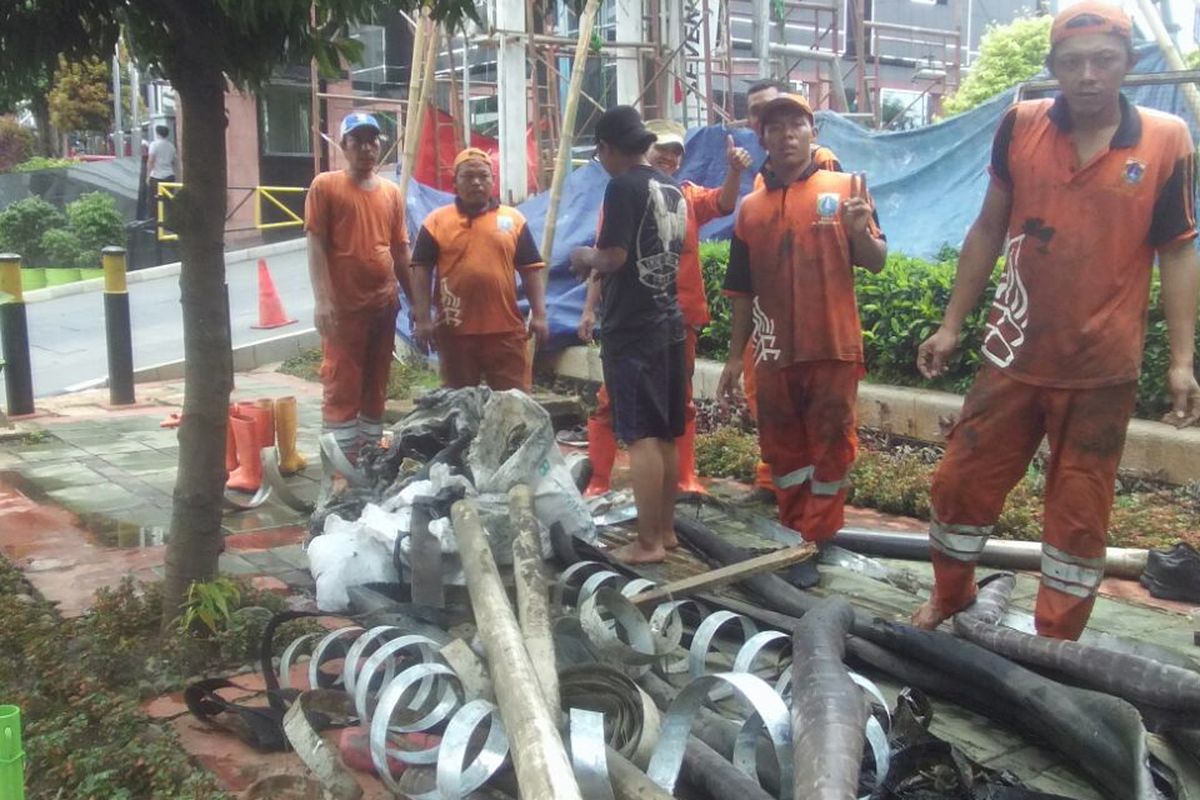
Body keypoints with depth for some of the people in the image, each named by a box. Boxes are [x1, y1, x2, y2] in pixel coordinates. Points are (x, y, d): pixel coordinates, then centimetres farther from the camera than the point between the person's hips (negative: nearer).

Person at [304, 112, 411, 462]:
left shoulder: (391, 192, 12)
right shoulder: (325, 186, -2)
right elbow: (316, 245, -8)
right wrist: (323, 300, -17)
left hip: (384, 303, 5)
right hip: (344, 304, -5)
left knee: (376, 386, 12)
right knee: (342, 387, -2)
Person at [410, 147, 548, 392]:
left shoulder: (513, 219, 8)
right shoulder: (436, 221, 4)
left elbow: (531, 270, 7)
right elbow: (421, 271, 2)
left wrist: (539, 315, -1)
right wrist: (422, 318, -5)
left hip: (506, 330, 1)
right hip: (455, 331, 0)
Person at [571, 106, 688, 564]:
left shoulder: (623, 187, -11)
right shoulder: (672, 190, 14)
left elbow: (614, 257, -19)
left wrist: (586, 257, 1)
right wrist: (598, 262, 19)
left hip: (632, 329, -8)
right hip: (669, 323, 8)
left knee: (640, 436, -6)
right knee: (664, 434, 13)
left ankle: (648, 542, -2)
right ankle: (665, 529, 21)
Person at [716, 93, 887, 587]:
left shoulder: (845, 188, 1)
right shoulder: (751, 209, 9)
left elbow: (877, 263, -3)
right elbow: (742, 292, 12)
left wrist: (859, 231, -24)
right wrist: (735, 357, 10)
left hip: (833, 348, -3)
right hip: (774, 353, 3)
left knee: (830, 450, 3)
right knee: (783, 451, 12)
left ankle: (813, 545, 14)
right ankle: (796, 535, 28)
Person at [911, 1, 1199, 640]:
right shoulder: (1019, 127, -1)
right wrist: (951, 325, 6)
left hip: (1103, 370, -1)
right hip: (1014, 354, 2)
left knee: (1080, 514, 9)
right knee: (961, 480, 9)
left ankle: (1057, 644, 27)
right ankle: (949, 595, 35)